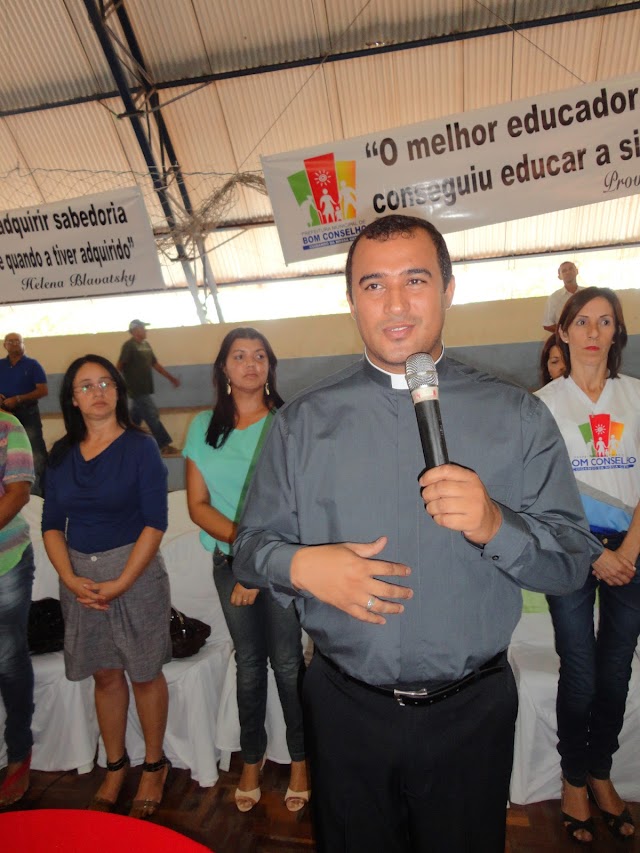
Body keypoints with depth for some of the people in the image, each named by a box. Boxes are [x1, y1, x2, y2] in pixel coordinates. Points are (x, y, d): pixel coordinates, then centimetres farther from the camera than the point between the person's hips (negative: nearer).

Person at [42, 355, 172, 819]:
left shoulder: (140, 446, -7)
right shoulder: (62, 453, 6)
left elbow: (155, 522, -12)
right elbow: (52, 523, 7)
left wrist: (121, 584, -16)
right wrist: (69, 578, -7)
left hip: (135, 571, -3)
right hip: (80, 576, 4)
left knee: (144, 672, 8)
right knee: (104, 674, 15)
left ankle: (155, 765, 29)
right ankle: (115, 765, 35)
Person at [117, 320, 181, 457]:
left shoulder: (146, 344, 13)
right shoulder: (129, 346, -11)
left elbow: (155, 363, 19)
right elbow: (120, 366, -12)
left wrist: (170, 377, 18)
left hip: (144, 389, 8)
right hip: (137, 389, -8)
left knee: (136, 417, 13)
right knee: (152, 416, -6)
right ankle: (164, 446, -1)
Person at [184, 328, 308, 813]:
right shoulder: (204, 427, 3)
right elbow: (198, 505, 0)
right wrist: (242, 538, -15)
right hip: (229, 560, 3)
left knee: (287, 662, 6)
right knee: (248, 662, 16)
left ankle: (300, 759, 28)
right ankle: (252, 759, 35)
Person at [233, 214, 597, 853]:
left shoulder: (517, 417, -4)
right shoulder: (303, 422, -3)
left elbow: (571, 561, -5)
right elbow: (251, 546, 0)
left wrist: (494, 524, -24)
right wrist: (300, 565, -21)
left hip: (473, 713, 0)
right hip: (345, 709, 1)